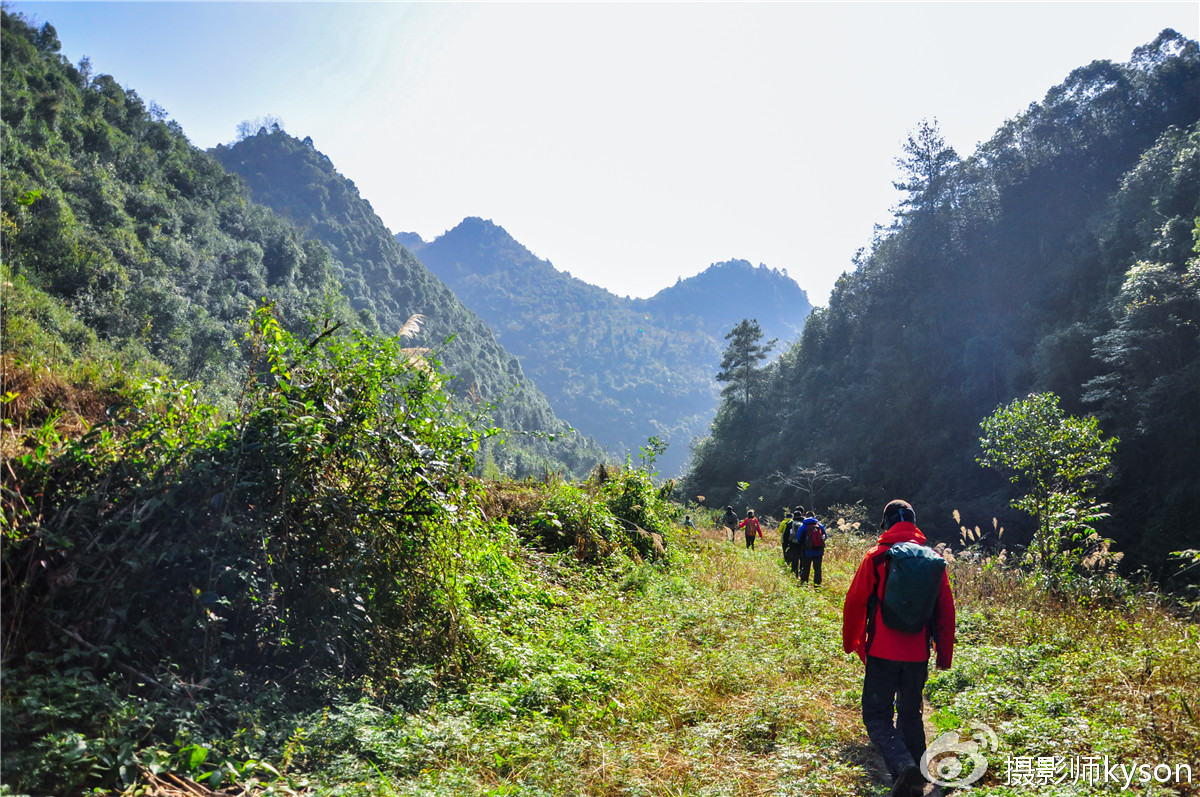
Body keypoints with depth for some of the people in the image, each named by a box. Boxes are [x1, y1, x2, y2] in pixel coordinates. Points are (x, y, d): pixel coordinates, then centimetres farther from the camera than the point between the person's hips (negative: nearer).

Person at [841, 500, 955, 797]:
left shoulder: (877, 557, -6)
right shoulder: (934, 560, 4)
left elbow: (855, 602, -4)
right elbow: (946, 610, 8)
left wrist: (851, 642, 10)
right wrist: (945, 654, 17)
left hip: (883, 653, -4)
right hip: (918, 655, 4)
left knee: (877, 716, 4)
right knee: (910, 714, 20)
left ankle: (903, 766, -19)